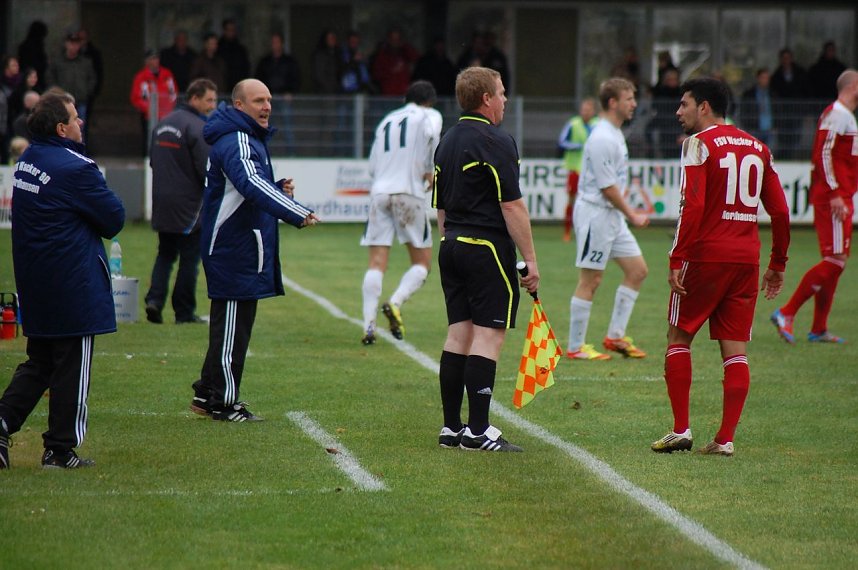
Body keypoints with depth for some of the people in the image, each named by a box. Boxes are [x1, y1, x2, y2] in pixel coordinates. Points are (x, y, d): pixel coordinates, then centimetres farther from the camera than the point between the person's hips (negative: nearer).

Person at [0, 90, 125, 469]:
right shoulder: (75, 168, -18)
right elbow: (114, 218, -12)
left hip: (33, 280, 8)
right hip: (72, 283, -8)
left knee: (39, 361, 17)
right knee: (72, 366, 3)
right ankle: (60, 449, 7)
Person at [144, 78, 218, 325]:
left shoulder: (163, 123, 12)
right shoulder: (198, 127, -15)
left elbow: (153, 161, 18)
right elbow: (207, 168, -19)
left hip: (161, 203, 7)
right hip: (187, 204, -7)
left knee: (165, 253, 16)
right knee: (189, 258, 2)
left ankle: (155, 298, -2)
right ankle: (184, 312, 5)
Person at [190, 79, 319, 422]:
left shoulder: (251, 140, 17)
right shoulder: (236, 143, -18)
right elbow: (251, 184, -35)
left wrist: (279, 190, 3)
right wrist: (297, 213, -46)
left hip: (238, 249, 11)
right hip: (235, 249, -11)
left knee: (230, 324, 17)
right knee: (232, 326, -5)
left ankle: (207, 394, 25)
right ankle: (223, 403, 0)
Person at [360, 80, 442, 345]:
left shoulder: (387, 121, 24)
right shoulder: (429, 115, 10)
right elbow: (431, 134, -15)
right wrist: (429, 172, -3)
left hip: (379, 191, 4)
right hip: (409, 193, -4)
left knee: (377, 263, 0)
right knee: (422, 263, 6)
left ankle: (369, 324, -12)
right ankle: (395, 303, -17)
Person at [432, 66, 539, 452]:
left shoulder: (447, 142, 14)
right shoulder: (496, 143, -12)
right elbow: (512, 206, -16)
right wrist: (530, 259, -12)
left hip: (452, 247, 8)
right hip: (488, 249, -8)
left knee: (458, 335, 9)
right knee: (488, 335, -7)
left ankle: (451, 427, 10)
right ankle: (478, 431, -10)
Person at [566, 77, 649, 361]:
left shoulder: (615, 134, 12)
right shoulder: (601, 139, -20)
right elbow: (608, 188, -20)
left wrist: (628, 213, 19)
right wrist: (632, 216, -13)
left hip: (612, 216, 10)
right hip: (595, 213, -10)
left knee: (637, 270, 9)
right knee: (590, 281, -3)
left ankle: (615, 337, 14)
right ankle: (575, 348, 5)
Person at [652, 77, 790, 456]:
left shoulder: (700, 144, -5)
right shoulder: (757, 148, 13)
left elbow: (693, 205, -16)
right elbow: (780, 211, 12)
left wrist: (677, 259, -15)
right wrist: (778, 264, 20)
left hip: (705, 255, -5)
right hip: (746, 258, 5)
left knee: (679, 337, 7)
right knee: (735, 348, 5)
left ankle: (680, 430, 2)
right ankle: (725, 438, 2)